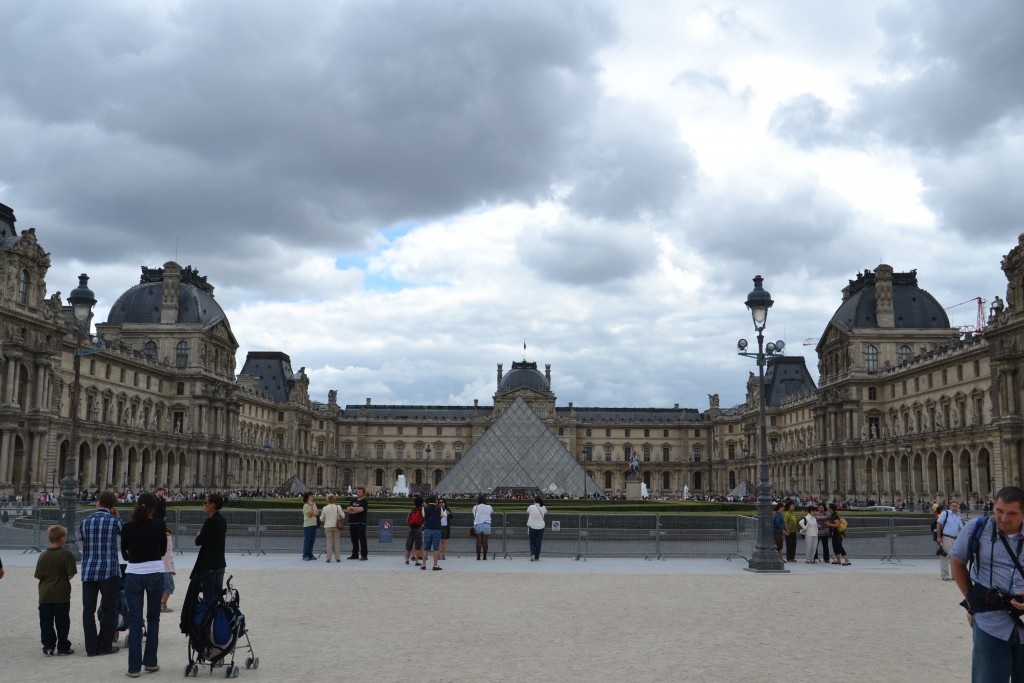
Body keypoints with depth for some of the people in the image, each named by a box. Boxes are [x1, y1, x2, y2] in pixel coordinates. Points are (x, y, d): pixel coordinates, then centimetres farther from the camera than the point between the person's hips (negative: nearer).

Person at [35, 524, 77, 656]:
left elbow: (39, 575, 4)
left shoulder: (43, 555, 3)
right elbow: (70, 574, -12)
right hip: (61, 594, -3)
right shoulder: (66, 554, -9)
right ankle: (63, 647, 9)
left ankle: (48, 647, 10)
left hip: (45, 594, 3)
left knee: (46, 622, 9)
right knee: (62, 622, 6)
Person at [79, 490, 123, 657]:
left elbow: (82, 544, 12)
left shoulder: (84, 522, 5)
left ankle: (91, 647, 7)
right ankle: (105, 646, 10)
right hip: (109, 571, -3)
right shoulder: (114, 521, -5)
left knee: (88, 610, 7)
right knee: (109, 609, 8)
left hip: (88, 571, 3)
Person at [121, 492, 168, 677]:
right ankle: (150, 662, 17)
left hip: (133, 576, 0)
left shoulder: (127, 528, -4)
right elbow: (163, 551, 6)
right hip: (155, 574, 0)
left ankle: (134, 667, 3)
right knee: (153, 619, 14)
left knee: (134, 621, 4)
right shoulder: (159, 525, -6)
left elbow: (125, 554, 8)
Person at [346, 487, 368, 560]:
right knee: (354, 540, 10)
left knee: (362, 539, -5)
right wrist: (356, 510, -10)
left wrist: (352, 508, -6)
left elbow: (360, 509, -20)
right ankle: (355, 555, 17)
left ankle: (363, 555, -3)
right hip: (352, 522, 6)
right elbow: (348, 510, 7)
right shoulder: (353, 500, 16)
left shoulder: (365, 501, -3)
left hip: (360, 523, -6)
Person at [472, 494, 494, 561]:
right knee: (485, 541, 4)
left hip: (477, 525, -1)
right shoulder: (489, 507, 4)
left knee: (479, 541, 2)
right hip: (487, 525, 1)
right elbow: (492, 512, 24)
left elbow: (474, 516, 7)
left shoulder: (475, 507, 1)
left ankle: (478, 556, 2)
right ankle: (485, 556, 5)